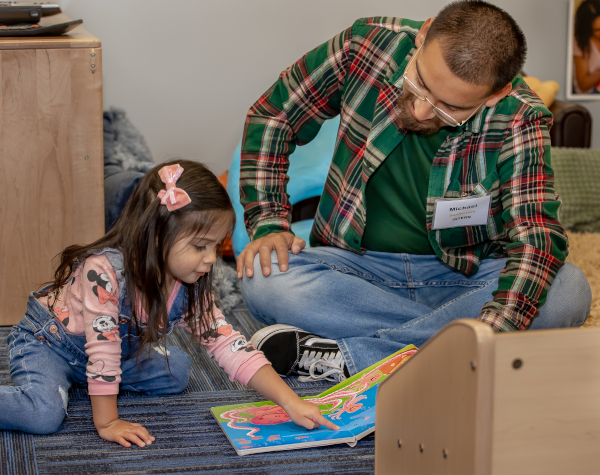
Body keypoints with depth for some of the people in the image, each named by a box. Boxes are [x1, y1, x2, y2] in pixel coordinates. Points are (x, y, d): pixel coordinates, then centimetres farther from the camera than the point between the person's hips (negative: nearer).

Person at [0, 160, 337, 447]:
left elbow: (229, 345, -16)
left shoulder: (190, 289, -15)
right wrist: (107, 423, -28)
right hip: (47, 342, -8)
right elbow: (102, 350, -33)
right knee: (44, 414, -32)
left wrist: (292, 403, -23)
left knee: (177, 370, 2)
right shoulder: (104, 270, -37)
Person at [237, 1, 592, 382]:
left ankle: (345, 357, -30)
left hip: (466, 277, 0)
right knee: (264, 279, -29)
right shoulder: (368, 46, -15)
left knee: (570, 291, -30)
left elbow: (537, 234, -28)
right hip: (359, 266, 1)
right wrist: (269, 224, -14)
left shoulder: (519, 119, -18)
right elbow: (271, 117, -2)